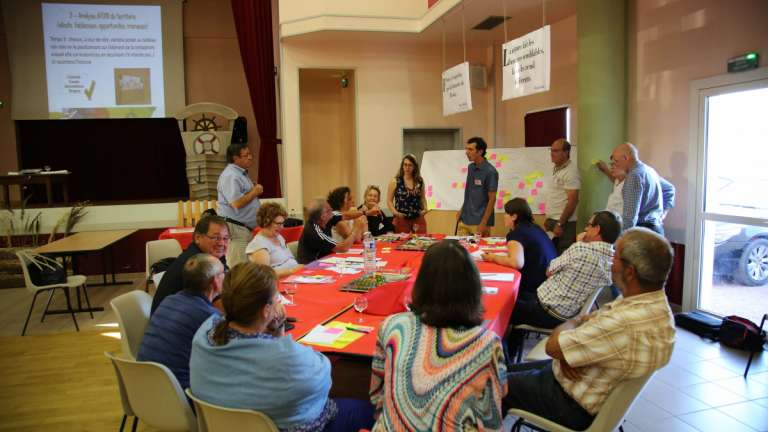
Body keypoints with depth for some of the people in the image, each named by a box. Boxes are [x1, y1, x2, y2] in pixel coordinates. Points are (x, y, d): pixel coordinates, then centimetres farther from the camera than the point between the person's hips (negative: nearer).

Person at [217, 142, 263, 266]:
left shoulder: (241, 173, 17)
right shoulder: (230, 176, -15)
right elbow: (236, 203, -24)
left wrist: (254, 192, 11)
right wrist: (254, 192, -12)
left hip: (246, 227, 10)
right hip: (235, 228, -10)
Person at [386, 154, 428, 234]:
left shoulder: (419, 181, 6)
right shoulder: (395, 182, -2)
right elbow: (389, 201, 0)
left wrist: (425, 209, 0)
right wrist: (395, 212, -15)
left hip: (418, 219, 2)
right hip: (401, 219, -2)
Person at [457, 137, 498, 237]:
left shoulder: (490, 171, -13)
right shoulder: (470, 167, 8)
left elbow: (492, 199, -12)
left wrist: (484, 223, -15)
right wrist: (462, 210, 12)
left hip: (479, 222, -6)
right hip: (464, 220, 7)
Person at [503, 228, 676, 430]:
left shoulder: (624, 325, -38)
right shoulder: (656, 302, -7)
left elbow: (552, 346, -26)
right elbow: (583, 320, 4)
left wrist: (568, 326, -5)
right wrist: (568, 350, -14)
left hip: (575, 406, -8)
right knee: (512, 370, 22)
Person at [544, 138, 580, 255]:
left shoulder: (570, 172, -14)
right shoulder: (556, 169, 14)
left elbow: (572, 201, -19)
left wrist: (560, 224, -20)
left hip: (563, 223, -9)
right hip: (553, 221, 9)